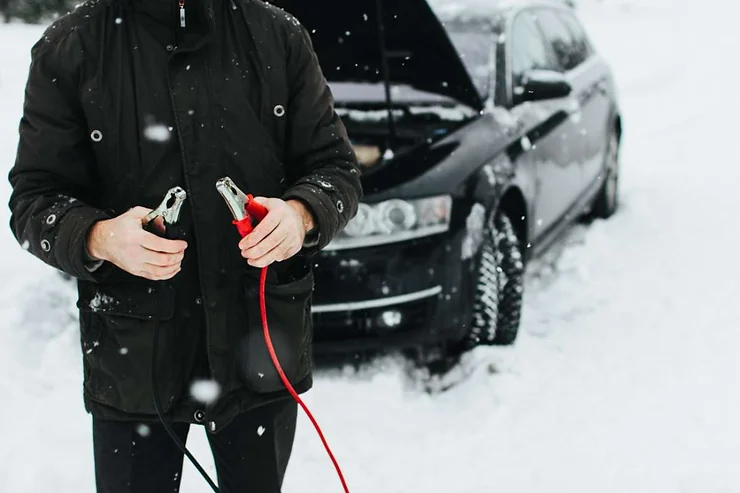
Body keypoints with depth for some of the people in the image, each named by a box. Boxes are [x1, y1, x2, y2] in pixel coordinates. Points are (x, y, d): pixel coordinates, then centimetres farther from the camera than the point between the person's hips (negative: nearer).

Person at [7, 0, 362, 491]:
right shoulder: (68, 49, -3)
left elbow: (337, 166, 3)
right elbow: (33, 201, -3)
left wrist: (302, 213, -20)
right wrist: (99, 238, -25)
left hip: (263, 342, 2)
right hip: (132, 354, -1)